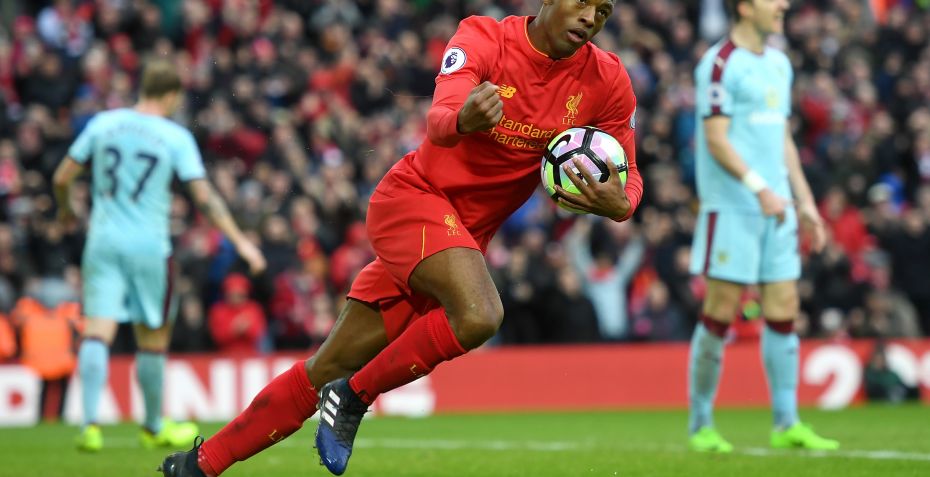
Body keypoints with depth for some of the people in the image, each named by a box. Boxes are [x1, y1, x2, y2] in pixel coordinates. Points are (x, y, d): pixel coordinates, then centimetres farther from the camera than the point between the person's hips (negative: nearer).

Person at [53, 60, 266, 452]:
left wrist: (65, 210, 28)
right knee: (153, 338, 12)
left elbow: (62, 177, 7)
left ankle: (89, 423, -19)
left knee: (97, 332, -4)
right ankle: (153, 427, 25)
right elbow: (204, 197, -8)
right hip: (149, 245, -2)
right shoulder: (176, 137, -4)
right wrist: (240, 242, -4)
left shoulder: (102, 123, 4)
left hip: (102, 242, 2)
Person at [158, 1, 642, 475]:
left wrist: (618, 203, -23)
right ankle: (355, 395, -10)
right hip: (414, 196, -5)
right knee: (478, 315, -33)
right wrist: (462, 119, -54)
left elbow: (629, 178, 2)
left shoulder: (606, 82, -3)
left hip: (464, 238, 5)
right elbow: (438, 121, -29)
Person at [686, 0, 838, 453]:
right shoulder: (720, 64, -8)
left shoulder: (778, 64, 17)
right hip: (730, 208, -7)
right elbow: (716, 140, -15)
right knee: (721, 313, -5)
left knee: (784, 309, 3)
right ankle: (700, 424, 4)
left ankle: (786, 424, 6)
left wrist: (804, 201, 17)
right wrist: (758, 187, -24)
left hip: (775, 209, 7)